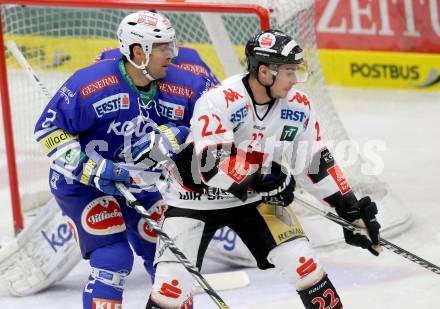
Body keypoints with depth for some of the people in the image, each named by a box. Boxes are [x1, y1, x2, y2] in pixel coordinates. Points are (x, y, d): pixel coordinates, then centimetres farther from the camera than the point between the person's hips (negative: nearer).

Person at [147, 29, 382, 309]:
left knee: (304, 263, -8)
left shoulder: (298, 107, -9)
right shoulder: (219, 101, -27)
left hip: (257, 198, 4)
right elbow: (211, 167, -32)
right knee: (173, 285, -10)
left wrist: (351, 209, 0)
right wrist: (262, 180, -30)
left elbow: (316, 164, 2)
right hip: (198, 198, -4)